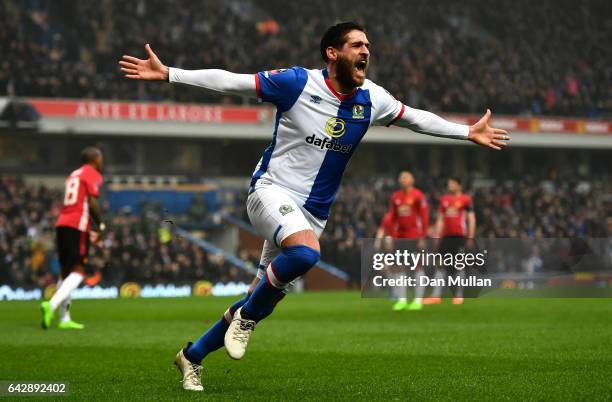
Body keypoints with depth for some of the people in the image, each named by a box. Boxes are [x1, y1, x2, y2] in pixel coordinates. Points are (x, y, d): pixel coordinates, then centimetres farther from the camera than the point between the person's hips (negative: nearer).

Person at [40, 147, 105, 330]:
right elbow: (92, 203, -12)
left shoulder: (73, 175, 23)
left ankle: (64, 319, 11)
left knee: (66, 271, 12)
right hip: (78, 227, -8)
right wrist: (100, 227, -2)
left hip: (62, 224, 8)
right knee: (78, 271, -9)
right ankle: (52, 304, -28)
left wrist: (90, 230, 22)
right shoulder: (92, 175, -2)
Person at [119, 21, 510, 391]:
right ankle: (246, 315, -10)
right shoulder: (297, 83, -13)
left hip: (313, 212, 6)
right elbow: (229, 81, -11)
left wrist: (469, 132, 22)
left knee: (264, 300, 6)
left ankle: (192, 356, 25)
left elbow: (415, 118, 19)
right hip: (272, 190, -6)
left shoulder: (372, 99, 1)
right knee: (306, 252, -36)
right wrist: (168, 74, -16)